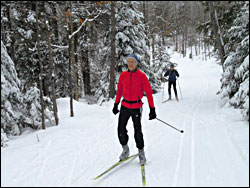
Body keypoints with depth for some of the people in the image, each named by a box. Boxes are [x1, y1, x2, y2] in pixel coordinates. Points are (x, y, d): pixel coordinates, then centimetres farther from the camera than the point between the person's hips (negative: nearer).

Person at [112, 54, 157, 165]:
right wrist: (116, 104, 13)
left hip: (136, 107, -3)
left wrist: (152, 109, -9)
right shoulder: (123, 75, 3)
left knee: (138, 131, 0)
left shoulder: (142, 76, -7)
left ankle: (141, 152, 21)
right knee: (121, 130, 1)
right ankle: (125, 149, 24)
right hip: (125, 106, 3)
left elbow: (149, 92, -6)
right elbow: (119, 90, 13)